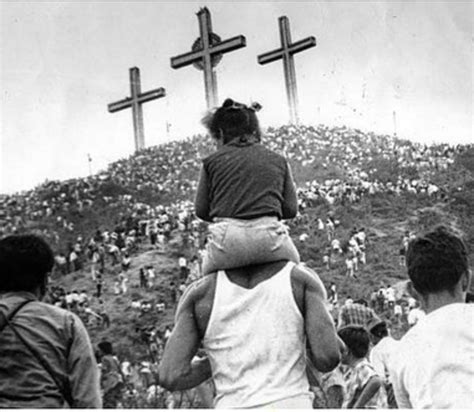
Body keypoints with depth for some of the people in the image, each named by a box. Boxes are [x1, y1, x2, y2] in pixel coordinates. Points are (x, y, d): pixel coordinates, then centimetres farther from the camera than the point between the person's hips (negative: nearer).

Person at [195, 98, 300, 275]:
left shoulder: (211, 162, 11)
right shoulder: (278, 161, 16)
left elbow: (201, 210, 10)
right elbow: (291, 209, 13)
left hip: (226, 240, -1)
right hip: (269, 235, 1)